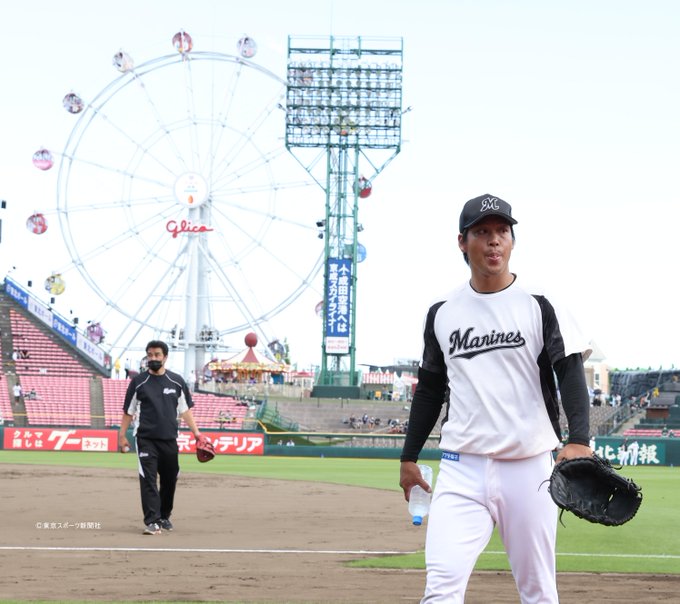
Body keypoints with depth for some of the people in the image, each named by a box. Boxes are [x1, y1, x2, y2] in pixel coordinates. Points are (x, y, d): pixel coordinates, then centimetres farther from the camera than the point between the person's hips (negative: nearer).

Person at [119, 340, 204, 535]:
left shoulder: (177, 381, 6)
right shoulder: (138, 382, 2)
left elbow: (185, 410, 10)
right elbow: (128, 411, 7)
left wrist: (196, 433, 3)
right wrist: (122, 435, 3)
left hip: (169, 440, 3)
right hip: (146, 440, -3)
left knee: (169, 480, 10)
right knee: (148, 480, -12)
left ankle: (164, 517, 28)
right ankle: (152, 521, -16)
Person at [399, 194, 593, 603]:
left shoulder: (539, 305, 0)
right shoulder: (443, 313, 10)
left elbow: (570, 371, -9)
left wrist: (579, 440, -24)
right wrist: (409, 457, 19)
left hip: (529, 468, -2)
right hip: (462, 469, 2)